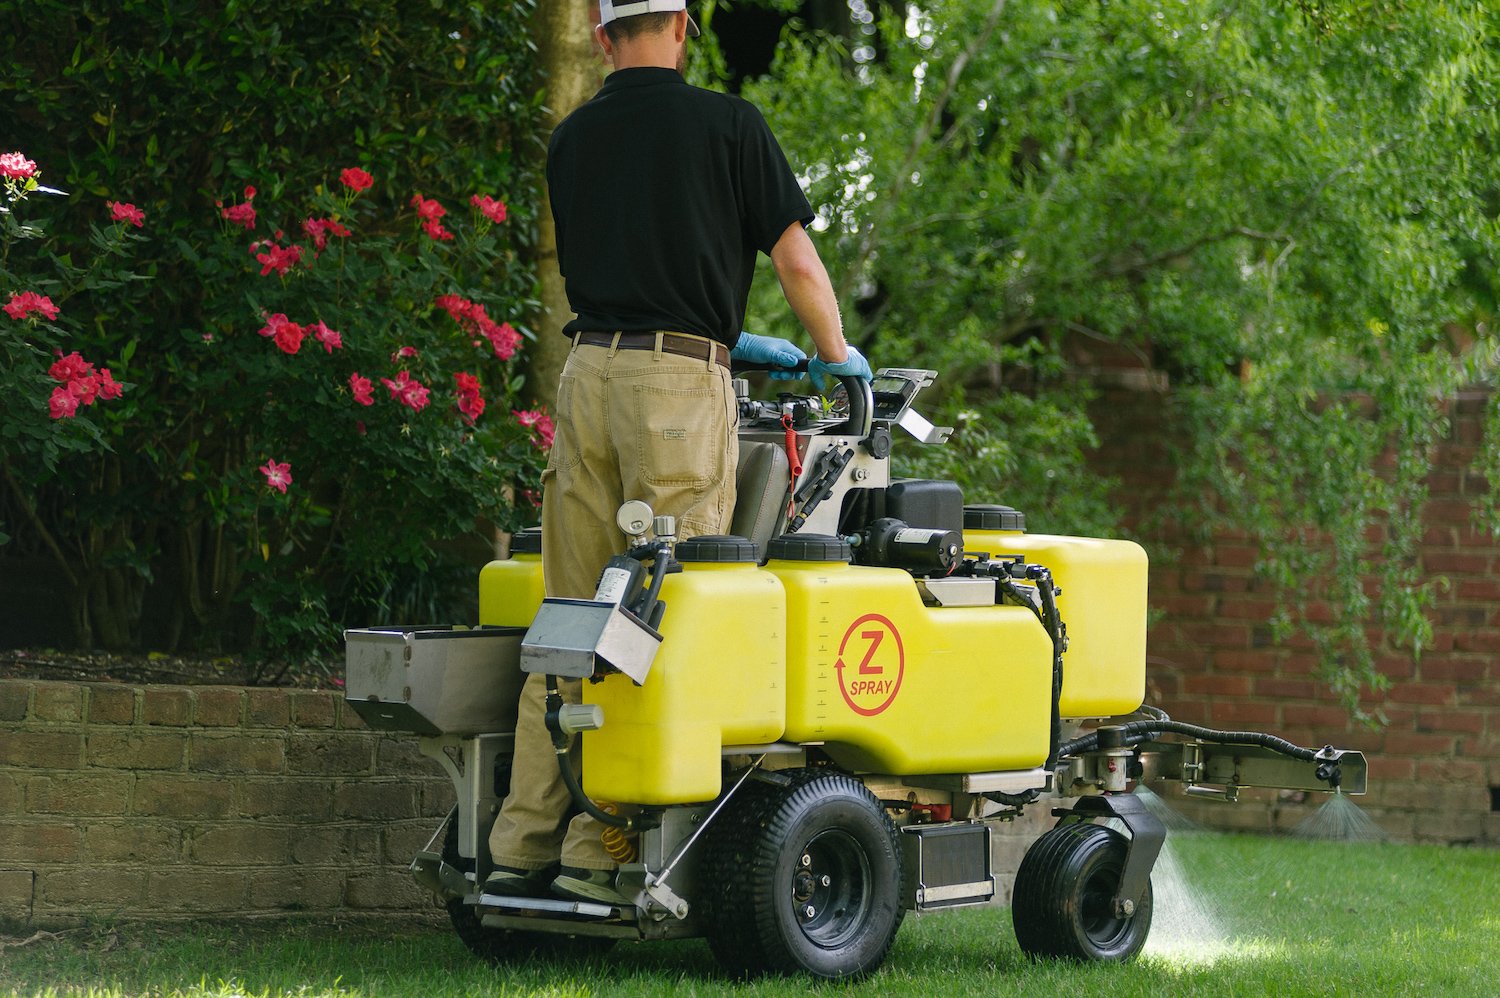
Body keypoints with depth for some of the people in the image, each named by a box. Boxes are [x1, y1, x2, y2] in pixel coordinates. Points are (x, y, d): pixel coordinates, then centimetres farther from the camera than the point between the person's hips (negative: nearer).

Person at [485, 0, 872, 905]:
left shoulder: (572, 140, 14)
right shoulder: (727, 125, -1)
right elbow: (796, 261, 1)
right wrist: (835, 356, 19)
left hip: (590, 371, 5)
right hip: (681, 386, -5)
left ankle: (526, 845, 7)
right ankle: (599, 850, -6)